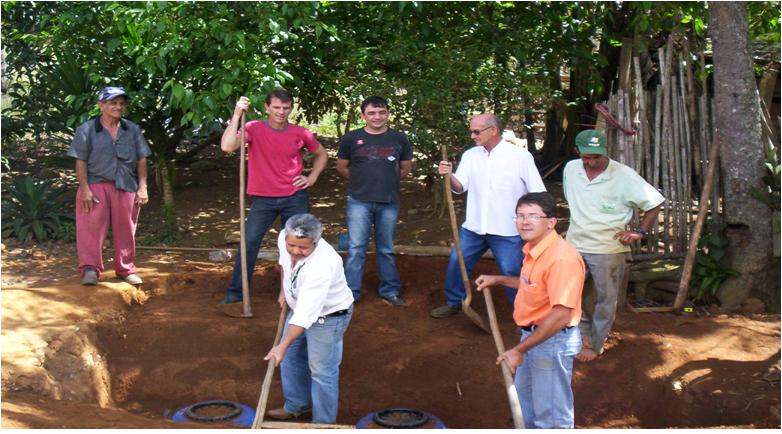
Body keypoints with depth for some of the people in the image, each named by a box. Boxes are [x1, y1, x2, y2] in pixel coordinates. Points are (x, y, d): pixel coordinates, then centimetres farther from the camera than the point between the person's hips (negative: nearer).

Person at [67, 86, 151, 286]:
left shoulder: (133, 130, 10)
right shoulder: (87, 130, 1)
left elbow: (141, 161, 10)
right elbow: (80, 162, -2)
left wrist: (142, 187, 1)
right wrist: (85, 189, -11)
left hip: (126, 187, 3)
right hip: (96, 185, -2)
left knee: (125, 231, 7)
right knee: (91, 228, -7)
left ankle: (126, 269, 18)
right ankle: (90, 269, -2)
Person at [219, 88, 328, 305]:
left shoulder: (300, 133, -2)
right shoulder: (254, 128, -9)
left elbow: (321, 154, 16)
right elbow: (227, 146, -25)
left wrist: (312, 177, 3)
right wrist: (237, 115, -28)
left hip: (295, 198, 1)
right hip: (263, 199, -1)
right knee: (249, 243, -3)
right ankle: (236, 291, 9)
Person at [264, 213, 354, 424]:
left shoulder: (321, 266, -40)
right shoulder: (284, 237, -19)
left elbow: (305, 315, -40)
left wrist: (282, 346, -39)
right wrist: (284, 290, 16)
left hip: (328, 315, -8)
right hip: (301, 306, 8)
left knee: (322, 370, -3)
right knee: (291, 357, 20)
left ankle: (323, 424, 14)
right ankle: (297, 405, 40)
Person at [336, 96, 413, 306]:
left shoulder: (399, 138, 3)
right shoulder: (351, 138, -2)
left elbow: (406, 167, 15)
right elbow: (341, 166, 10)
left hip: (389, 203, 2)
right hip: (359, 202, -1)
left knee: (386, 250, 12)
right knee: (356, 249, -1)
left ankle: (390, 291, 22)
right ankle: (350, 292, 6)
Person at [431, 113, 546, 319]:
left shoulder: (520, 156, -8)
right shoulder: (470, 155, 4)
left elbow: (538, 194, -5)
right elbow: (460, 187, -1)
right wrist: (449, 176, -22)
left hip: (507, 231, -4)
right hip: (473, 227, 5)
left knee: (511, 273, -1)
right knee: (456, 262, 10)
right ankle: (454, 302, 32)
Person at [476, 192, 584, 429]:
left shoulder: (562, 258, -29)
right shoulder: (533, 249, 1)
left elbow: (561, 315, -32)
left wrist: (519, 350, -29)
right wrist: (498, 280, 20)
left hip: (553, 341, -10)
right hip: (533, 334, 10)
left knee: (551, 414, 6)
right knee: (525, 396, 30)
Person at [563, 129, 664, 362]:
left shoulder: (624, 176, -16)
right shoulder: (571, 169, -1)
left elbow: (654, 203, -9)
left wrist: (640, 231, -15)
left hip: (608, 249, -4)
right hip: (575, 245, 4)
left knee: (606, 299, 9)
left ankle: (595, 344, 25)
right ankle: (585, 335, 27)